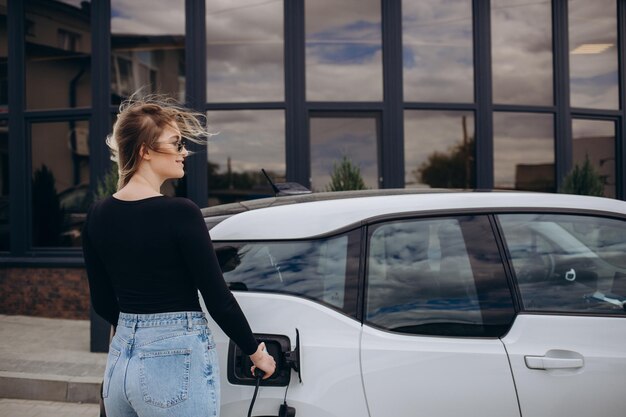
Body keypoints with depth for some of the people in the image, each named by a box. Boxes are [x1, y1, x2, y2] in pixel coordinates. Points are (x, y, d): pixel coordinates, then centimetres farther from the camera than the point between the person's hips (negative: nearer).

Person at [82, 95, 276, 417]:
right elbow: (218, 299, -12)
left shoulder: (99, 215, 4)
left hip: (120, 360, 7)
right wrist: (256, 352, 2)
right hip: (176, 363, -7)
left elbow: (102, 302, 12)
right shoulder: (179, 213, -16)